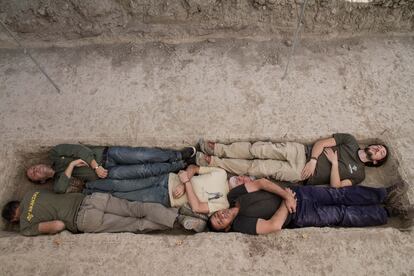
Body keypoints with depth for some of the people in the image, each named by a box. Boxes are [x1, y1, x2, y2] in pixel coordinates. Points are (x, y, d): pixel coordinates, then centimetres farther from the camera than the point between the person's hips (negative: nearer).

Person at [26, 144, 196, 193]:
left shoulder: (54, 153, 14)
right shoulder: (58, 180, 9)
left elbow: (79, 149, 1)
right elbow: (60, 189, -15)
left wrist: (95, 165, -10)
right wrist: (71, 165, -13)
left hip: (106, 154, 2)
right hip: (108, 173, -1)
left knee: (144, 156, -21)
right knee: (143, 170, -20)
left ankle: (179, 155, -10)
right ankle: (181, 165, -12)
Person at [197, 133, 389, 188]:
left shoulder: (359, 174, 9)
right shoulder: (350, 140, 14)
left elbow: (335, 186, -4)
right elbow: (322, 143, 4)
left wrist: (334, 162, -10)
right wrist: (313, 160, -12)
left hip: (302, 174, -2)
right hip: (302, 152, 3)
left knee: (259, 168, -15)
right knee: (259, 149, -18)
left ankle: (213, 161, -14)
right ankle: (217, 149, -12)